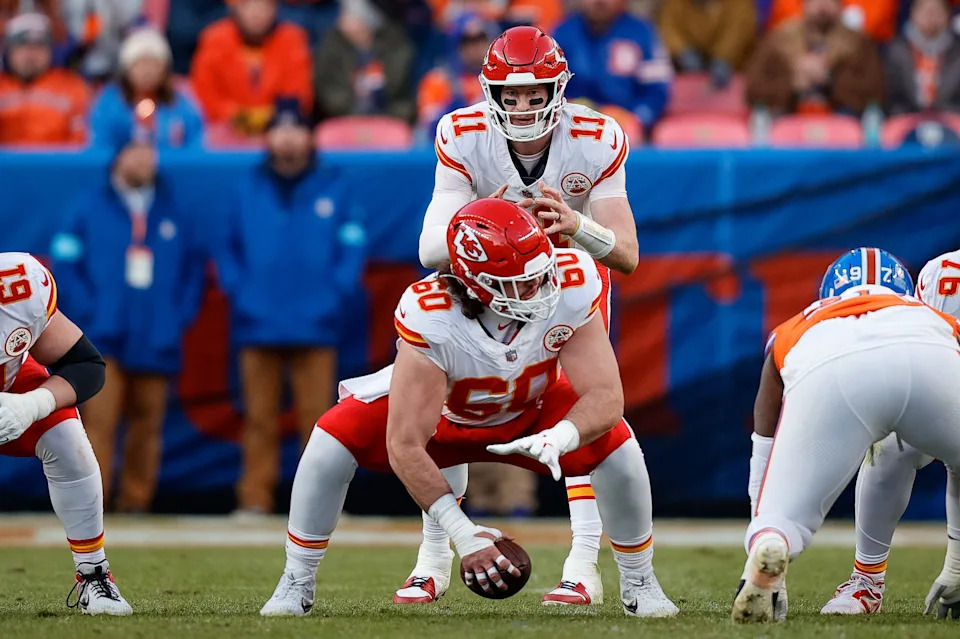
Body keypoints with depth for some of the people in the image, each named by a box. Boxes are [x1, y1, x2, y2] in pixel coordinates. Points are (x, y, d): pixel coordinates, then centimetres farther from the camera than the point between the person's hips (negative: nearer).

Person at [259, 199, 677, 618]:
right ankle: (297, 584, -4)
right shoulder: (429, 318, -40)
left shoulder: (570, 288, -35)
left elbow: (606, 397, -33)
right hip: (441, 415, -1)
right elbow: (404, 446, -39)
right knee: (335, 437, -25)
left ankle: (639, 584, 0)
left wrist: (559, 439, -55)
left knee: (614, 443, -25)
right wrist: (461, 533, -45)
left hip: (531, 414, 2)